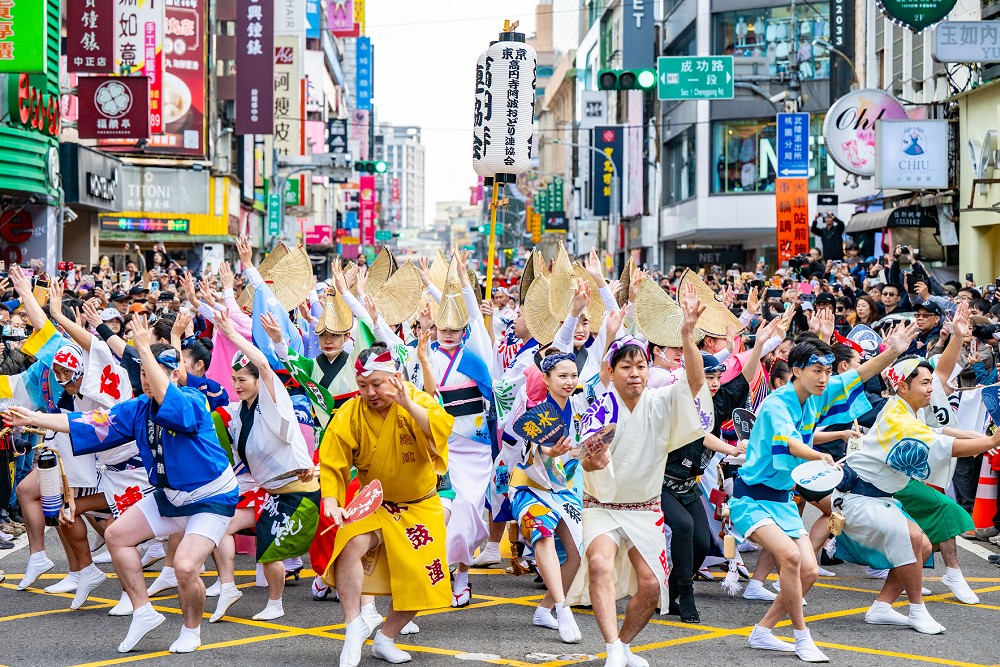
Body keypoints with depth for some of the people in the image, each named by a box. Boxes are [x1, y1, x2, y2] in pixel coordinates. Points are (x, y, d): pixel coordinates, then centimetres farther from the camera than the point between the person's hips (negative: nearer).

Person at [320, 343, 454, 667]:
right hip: (374, 504, -1)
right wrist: (331, 501, -26)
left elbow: (443, 428, -34)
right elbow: (331, 464, -12)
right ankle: (355, 626, -15)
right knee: (351, 545, -30)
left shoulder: (418, 400, -15)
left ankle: (385, 639, 22)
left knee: (422, 579, -2)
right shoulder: (349, 416, -13)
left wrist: (408, 404, -44)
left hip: (421, 505, 1)